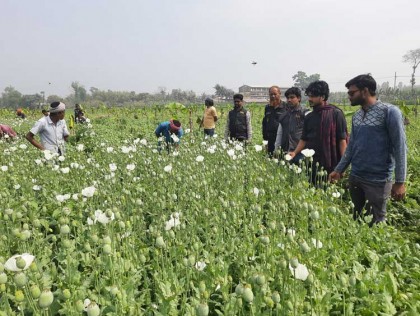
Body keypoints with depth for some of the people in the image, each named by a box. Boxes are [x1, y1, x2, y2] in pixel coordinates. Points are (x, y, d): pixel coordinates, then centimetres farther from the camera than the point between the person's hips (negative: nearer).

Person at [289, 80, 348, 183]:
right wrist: (295, 152, -1)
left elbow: (342, 140, -6)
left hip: (330, 164, -5)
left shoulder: (336, 113, -4)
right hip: (311, 164, 5)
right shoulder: (309, 117, 12)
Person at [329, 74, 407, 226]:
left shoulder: (389, 112, -12)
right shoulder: (356, 116, 8)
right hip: (355, 177, 6)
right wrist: (339, 169, 12)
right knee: (355, 218, 17)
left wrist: (400, 181, -13)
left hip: (378, 181, -6)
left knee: (375, 222, 6)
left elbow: (400, 147, -12)